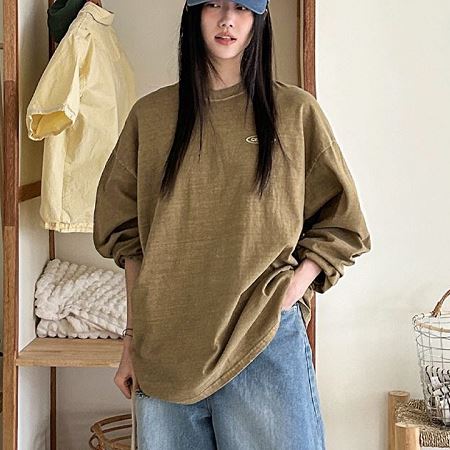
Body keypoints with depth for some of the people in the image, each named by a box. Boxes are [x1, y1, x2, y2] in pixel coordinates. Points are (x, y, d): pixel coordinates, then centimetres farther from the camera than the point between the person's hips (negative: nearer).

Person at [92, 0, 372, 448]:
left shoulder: (296, 112, 3)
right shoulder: (150, 115, 7)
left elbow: (341, 226, 7)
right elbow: (128, 235, 11)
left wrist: (291, 291, -8)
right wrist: (132, 339, 7)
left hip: (265, 342, -1)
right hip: (165, 349, 2)